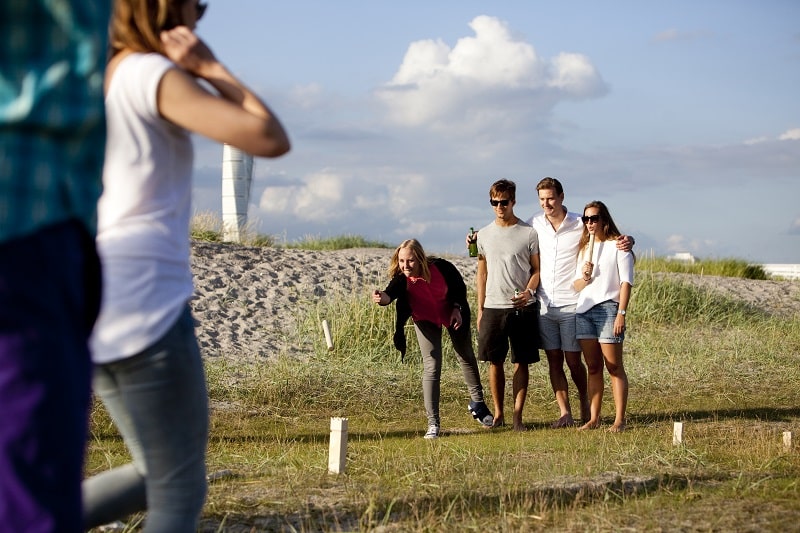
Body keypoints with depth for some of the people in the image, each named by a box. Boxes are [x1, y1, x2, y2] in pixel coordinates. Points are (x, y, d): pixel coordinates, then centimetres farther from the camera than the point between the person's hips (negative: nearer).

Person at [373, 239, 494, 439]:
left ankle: (477, 403, 40)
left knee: (466, 357, 17)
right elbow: (390, 293, -53)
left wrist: (457, 309, -21)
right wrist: (382, 297, -74)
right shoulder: (401, 279, -31)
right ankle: (433, 423, -7)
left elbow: (459, 286, -11)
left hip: (452, 313, 1)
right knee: (432, 366, -12)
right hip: (425, 319, -1)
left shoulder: (441, 267, -31)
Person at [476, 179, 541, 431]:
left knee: (521, 363, 0)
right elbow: (482, 273, 13)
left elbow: (537, 269, 2)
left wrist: (529, 291, -17)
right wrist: (480, 309, 9)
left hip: (523, 308, -3)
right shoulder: (484, 235, 8)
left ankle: (517, 416, 5)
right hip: (493, 307, 3)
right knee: (495, 362, 7)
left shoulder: (529, 233, -1)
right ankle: (498, 414, 18)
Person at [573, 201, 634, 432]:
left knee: (614, 367, -4)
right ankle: (593, 418, 9)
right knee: (593, 368, 7)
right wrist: (583, 277, -6)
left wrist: (621, 313, -15)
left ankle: (620, 420, -3)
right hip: (583, 310, 6)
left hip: (608, 309, -6)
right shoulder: (584, 248, 19)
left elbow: (626, 282, -6)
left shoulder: (617, 246, 0)